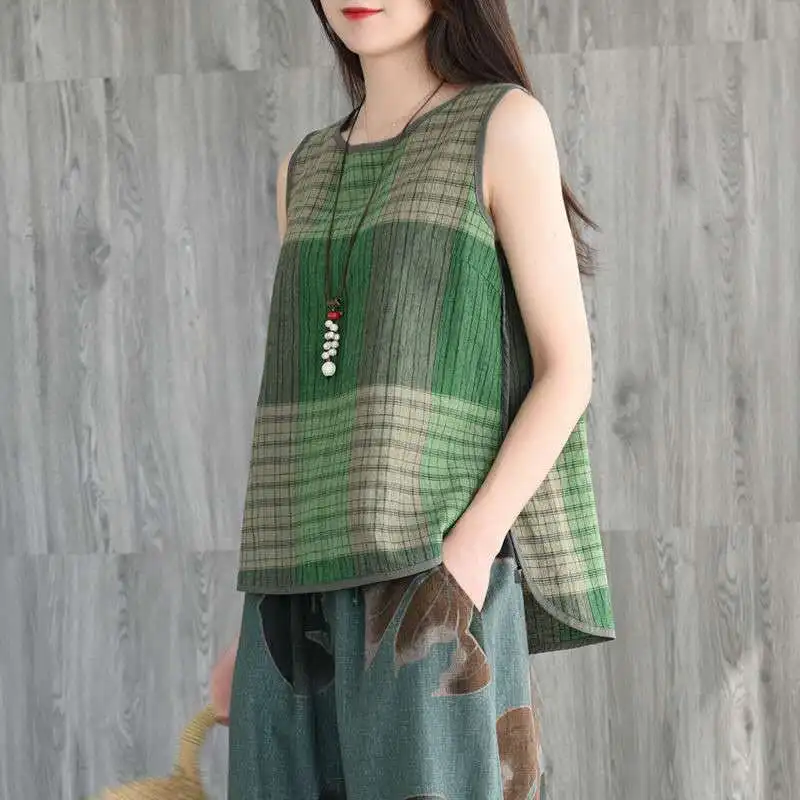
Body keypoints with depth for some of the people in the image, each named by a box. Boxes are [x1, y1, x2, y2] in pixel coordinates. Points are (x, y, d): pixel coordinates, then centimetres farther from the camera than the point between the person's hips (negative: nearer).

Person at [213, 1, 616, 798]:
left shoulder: (505, 123, 2)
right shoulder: (307, 171, 20)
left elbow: (568, 370, -3)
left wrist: (471, 551, -17)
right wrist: (257, 623, 13)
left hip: (433, 577, -6)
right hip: (315, 590, 6)